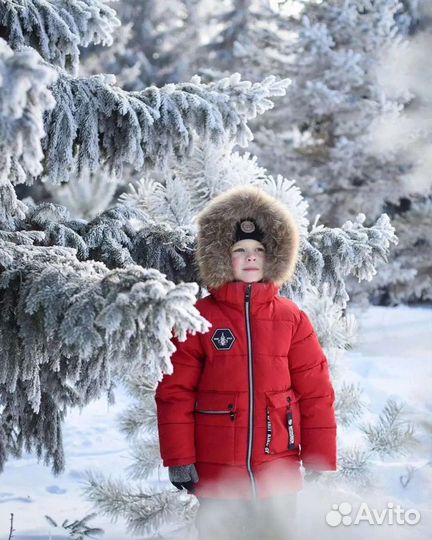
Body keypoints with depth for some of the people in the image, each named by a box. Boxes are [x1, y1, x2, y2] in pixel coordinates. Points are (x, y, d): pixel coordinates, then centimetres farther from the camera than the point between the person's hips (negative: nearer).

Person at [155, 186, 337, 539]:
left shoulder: (292, 318, 4)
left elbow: (316, 393, 3)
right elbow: (175, 393, -2)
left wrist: (321, 464, 0)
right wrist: (178, 459, -7)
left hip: (278, 472, 2)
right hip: (217, 475, -1)